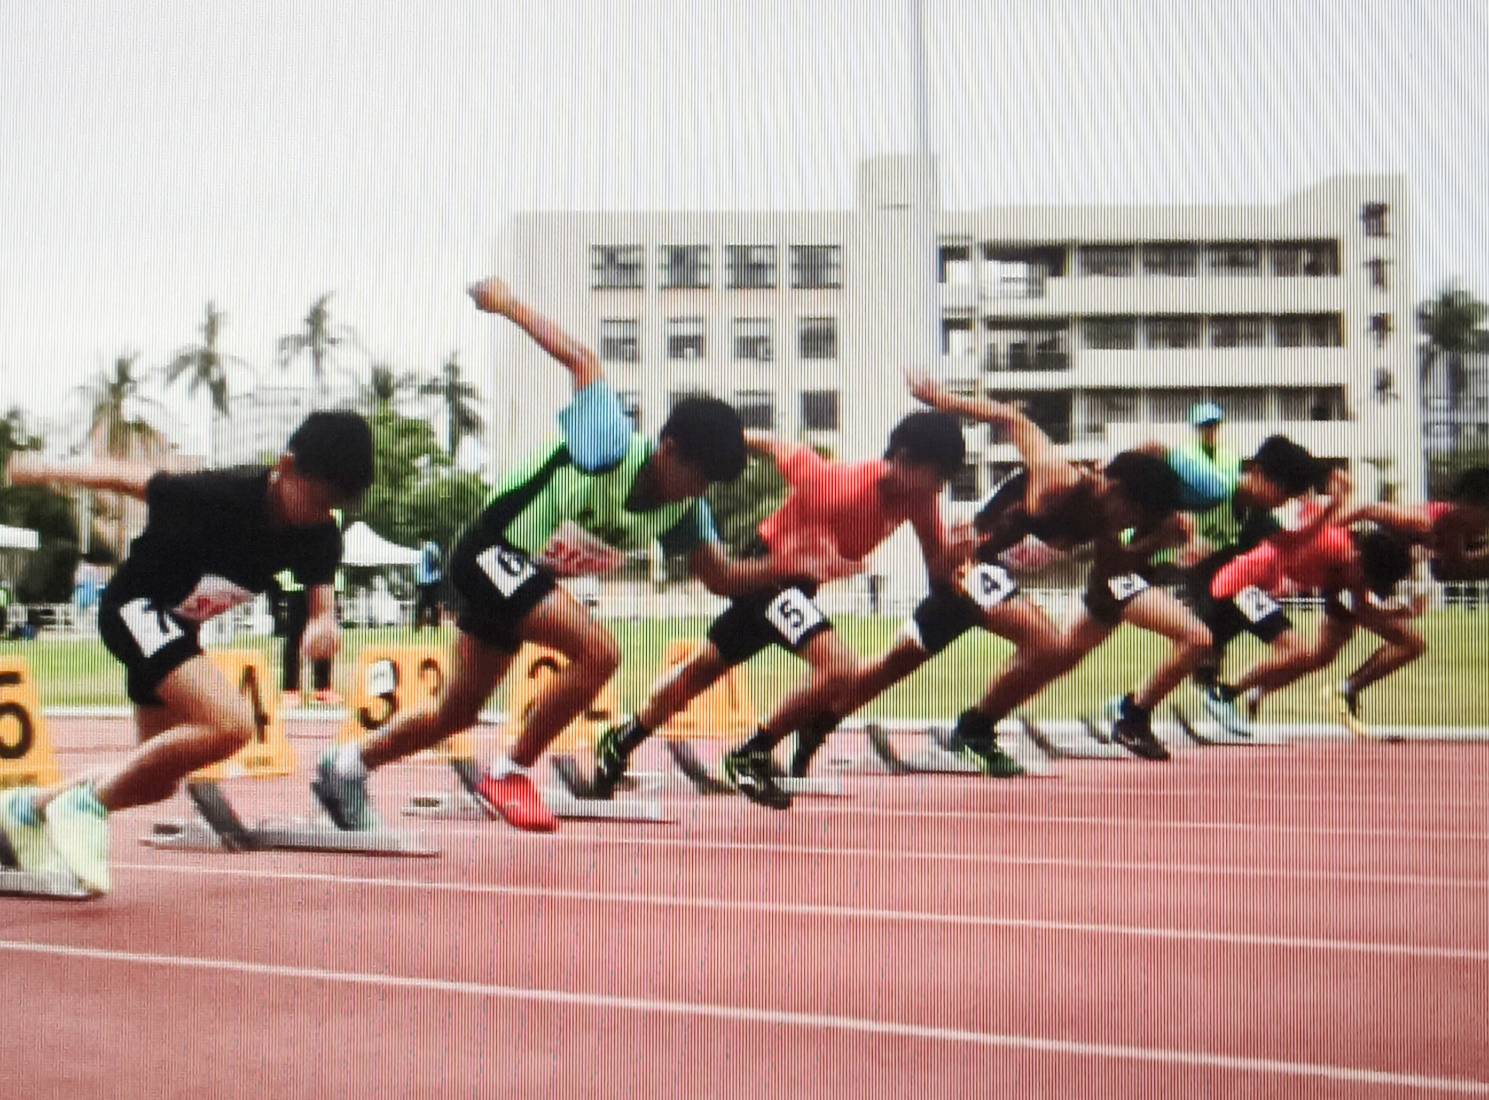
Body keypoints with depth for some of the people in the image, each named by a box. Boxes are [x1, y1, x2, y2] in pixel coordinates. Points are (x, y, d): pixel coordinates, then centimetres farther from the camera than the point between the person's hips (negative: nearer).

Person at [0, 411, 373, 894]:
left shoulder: (320, 536, -15)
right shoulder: (221, 495, -31)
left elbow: (320, 596, -12)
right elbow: (125, 475, -17)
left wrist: (323, 623, -38)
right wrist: (48, 470, -1)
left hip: (179, 627, 8)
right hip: (134, 606, -8)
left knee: (158, 782, 19)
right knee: (232, 723, -31)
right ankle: (86, 803, -13)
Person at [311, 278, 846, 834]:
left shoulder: (683, 509, -5)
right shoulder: (610, 445, -26)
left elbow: (723, 576, -4)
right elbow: (583, 361, -17)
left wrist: (784, 566, -21)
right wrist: (508, 303, -9)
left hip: (532, 577, 9)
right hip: (492, 549, -9)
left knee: (457, 712, 15)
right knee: (599, 650, -26)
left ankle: (347, 767, 34)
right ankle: (508, 775, -12)